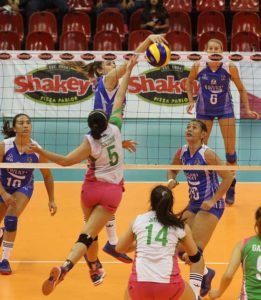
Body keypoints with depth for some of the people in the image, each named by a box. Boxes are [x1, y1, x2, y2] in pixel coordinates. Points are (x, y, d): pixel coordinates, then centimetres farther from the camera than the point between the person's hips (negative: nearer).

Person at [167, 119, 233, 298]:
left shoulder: (207, 154, -19)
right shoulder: (182, 152, 0)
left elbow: (228, 177, -18)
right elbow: (172, 170, 18)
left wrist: (213, 200, -19)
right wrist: (172, 180, -5)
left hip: (210, 206, -7)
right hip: (193, 205, 7)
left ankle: (194, 292, 8)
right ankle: (205, 273, 30)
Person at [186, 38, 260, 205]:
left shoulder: (230, 68, -16)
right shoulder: (198, 67, -14)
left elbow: (241, 89, -3)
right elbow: (189, 82, 8)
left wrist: (247, 110, -8)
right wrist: (191, 101, -2)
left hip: (225, 109, -1)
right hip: (204, 110, 1)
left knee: (230, 151, -1)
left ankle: (231, 188, 14)